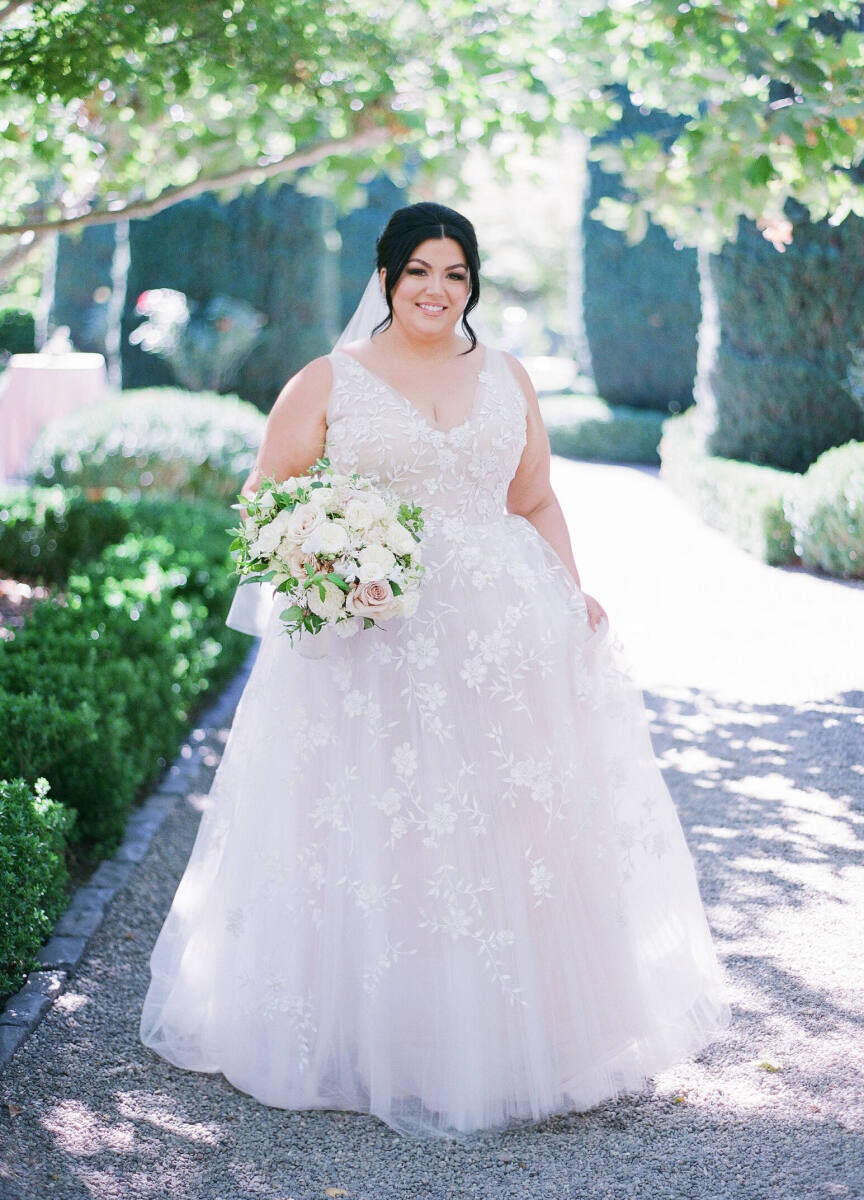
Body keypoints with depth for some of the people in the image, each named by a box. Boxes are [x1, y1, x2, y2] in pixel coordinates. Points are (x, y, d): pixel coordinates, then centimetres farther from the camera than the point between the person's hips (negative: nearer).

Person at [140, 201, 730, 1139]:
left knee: (521, 825, 2)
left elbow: (537, 504, 18)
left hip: (508, 634, 3)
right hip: (373, 640, -3)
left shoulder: (507, 379, 15)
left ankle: (517, 1031, 16)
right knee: (373, 839, -3)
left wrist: (572, 595, 3)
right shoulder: (327, 382, 6)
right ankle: (376, 1037, 12)